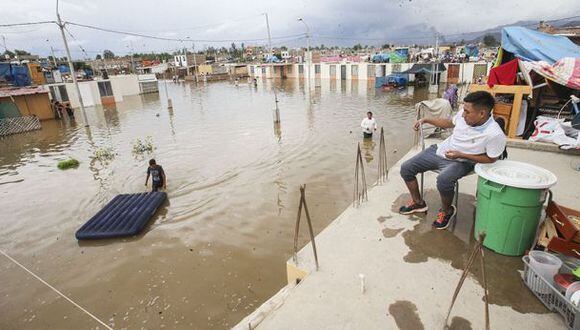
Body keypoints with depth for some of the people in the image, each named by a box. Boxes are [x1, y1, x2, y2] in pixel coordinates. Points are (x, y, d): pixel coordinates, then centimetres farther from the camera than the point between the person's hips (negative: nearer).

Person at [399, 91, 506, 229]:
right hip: (439, 150, 6)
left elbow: (491, 159, -11)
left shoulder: (495, 135, -25)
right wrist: (426, 120, 4)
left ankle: (446, 211, -4)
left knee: (443, 179, -37)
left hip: (461, 162, -6)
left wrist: (461, 155, -19)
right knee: (406, 168, -3)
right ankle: (418, 202, 19)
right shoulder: (464, 114, -10)